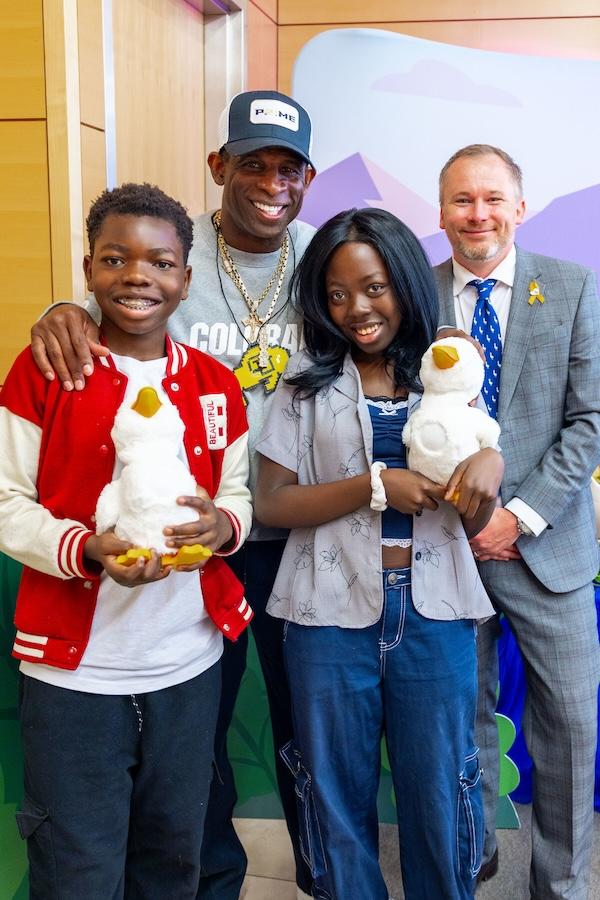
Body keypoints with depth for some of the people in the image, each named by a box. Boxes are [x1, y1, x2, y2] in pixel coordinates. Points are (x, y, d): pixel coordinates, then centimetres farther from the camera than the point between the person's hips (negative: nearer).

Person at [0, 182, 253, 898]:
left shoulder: (216, 385, 4)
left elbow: (238, 493, 10)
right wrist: (88, 550, -23)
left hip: (189, 666, 4)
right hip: (73, 671, -3)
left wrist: (222, 525, -13)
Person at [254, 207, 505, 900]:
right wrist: (377, 486, -18)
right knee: (339, 792, 14)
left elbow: (473, 522, 4)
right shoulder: (308, 380, 2)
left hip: (434, 612, 1)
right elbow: (271, 503, -6)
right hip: (333, 613, 0)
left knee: (439, 792, 12)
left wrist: (491, 464, -18)